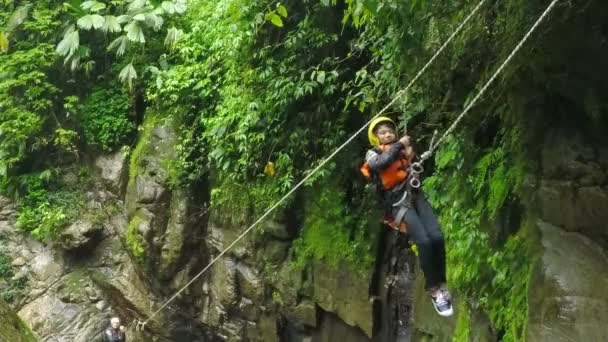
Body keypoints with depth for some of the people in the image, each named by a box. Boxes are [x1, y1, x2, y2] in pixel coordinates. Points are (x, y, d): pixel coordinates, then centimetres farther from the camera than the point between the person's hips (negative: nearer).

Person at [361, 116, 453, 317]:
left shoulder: (403, 150, 21)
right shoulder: (372, 154, 9)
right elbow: (382, 163, -16)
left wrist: (412, 157, 0)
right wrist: (399, 146, -8)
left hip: (415, 195, 4)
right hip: (398, 202, -4)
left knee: (437, 237, -15)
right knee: (424, 241, -20)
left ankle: (442, 284, -3)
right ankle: (434, 289, -9)